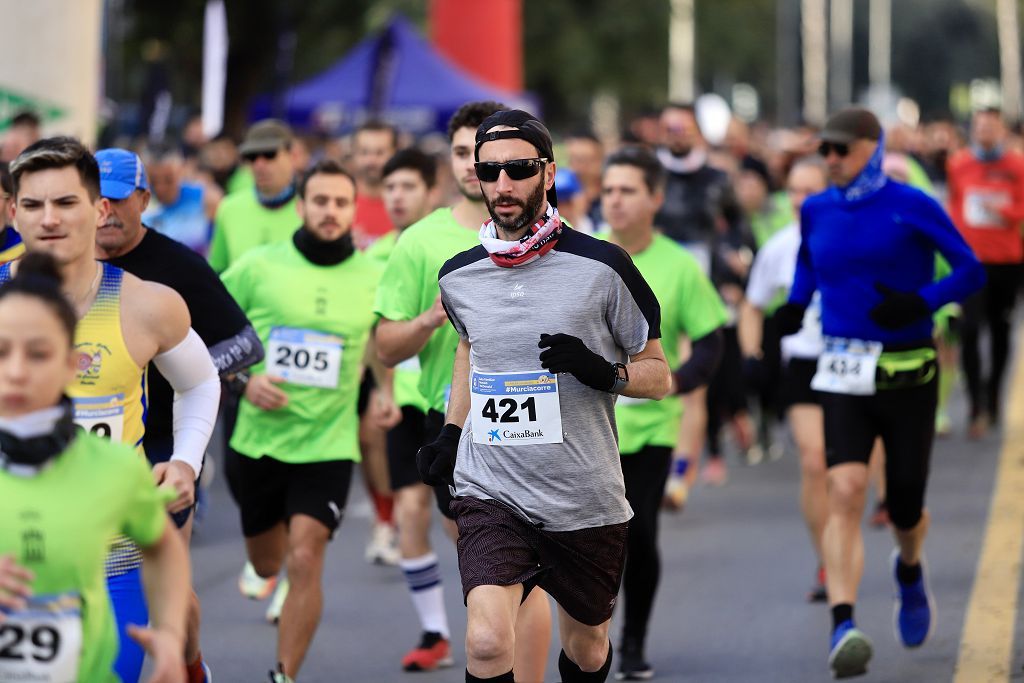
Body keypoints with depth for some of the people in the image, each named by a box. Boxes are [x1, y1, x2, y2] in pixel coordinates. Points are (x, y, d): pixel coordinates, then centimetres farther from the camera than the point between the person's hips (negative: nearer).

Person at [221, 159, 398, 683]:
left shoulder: (372, 277, -2)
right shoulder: (258, 267, -6)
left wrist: (384, 390, 5)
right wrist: (243, 378, -11)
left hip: (329, 442, -1)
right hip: (261, 437, 1)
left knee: (304, 561, -17)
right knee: (265, 563, 18)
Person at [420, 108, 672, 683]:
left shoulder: (602, 267, -7)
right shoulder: (459, 277, 3)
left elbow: (659, 374, 1)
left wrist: (603, 372, -19)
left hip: (585, 503, -1)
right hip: (491, 495, 1)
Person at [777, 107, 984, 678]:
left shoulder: (911, 207, -7)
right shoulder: (816, 211, 6)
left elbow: (971, 271, -6)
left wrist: (921, 302, -23)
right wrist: (795, 307, 6)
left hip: (908, 373, -2)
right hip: (843, 374, 2)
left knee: (904, 508, 8)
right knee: (846, 491, -19)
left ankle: (910, 569, 46)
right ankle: (844, 627, -27)